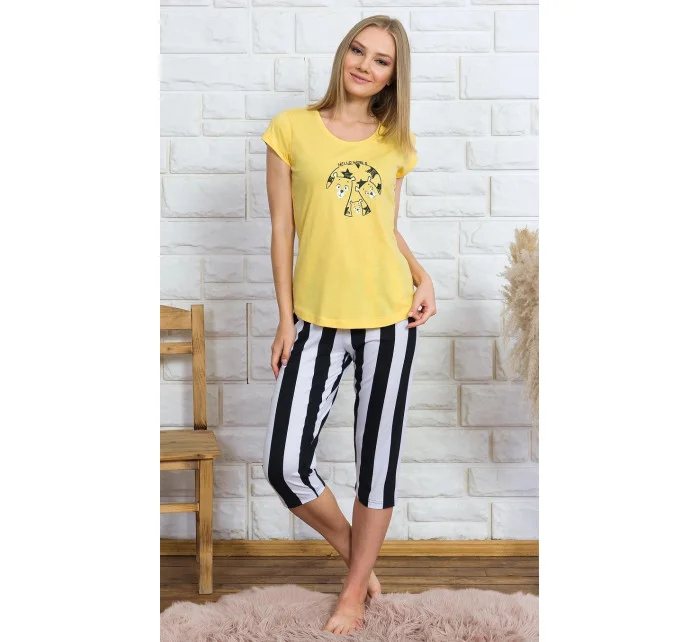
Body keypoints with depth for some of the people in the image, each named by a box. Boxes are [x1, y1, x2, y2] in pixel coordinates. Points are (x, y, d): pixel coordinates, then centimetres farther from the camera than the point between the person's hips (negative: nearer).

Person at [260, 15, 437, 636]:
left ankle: (355, 590, 26)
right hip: (317, 320, -1)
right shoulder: (292, 128, 1)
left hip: (389, 316, 2)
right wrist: (286, 319, -2)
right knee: (285, 467, -7)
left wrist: (422, 275, -2)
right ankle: (356, 555, 21)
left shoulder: (396, 143, 9)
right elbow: (283, 229, 1)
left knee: (377, 458, 7)